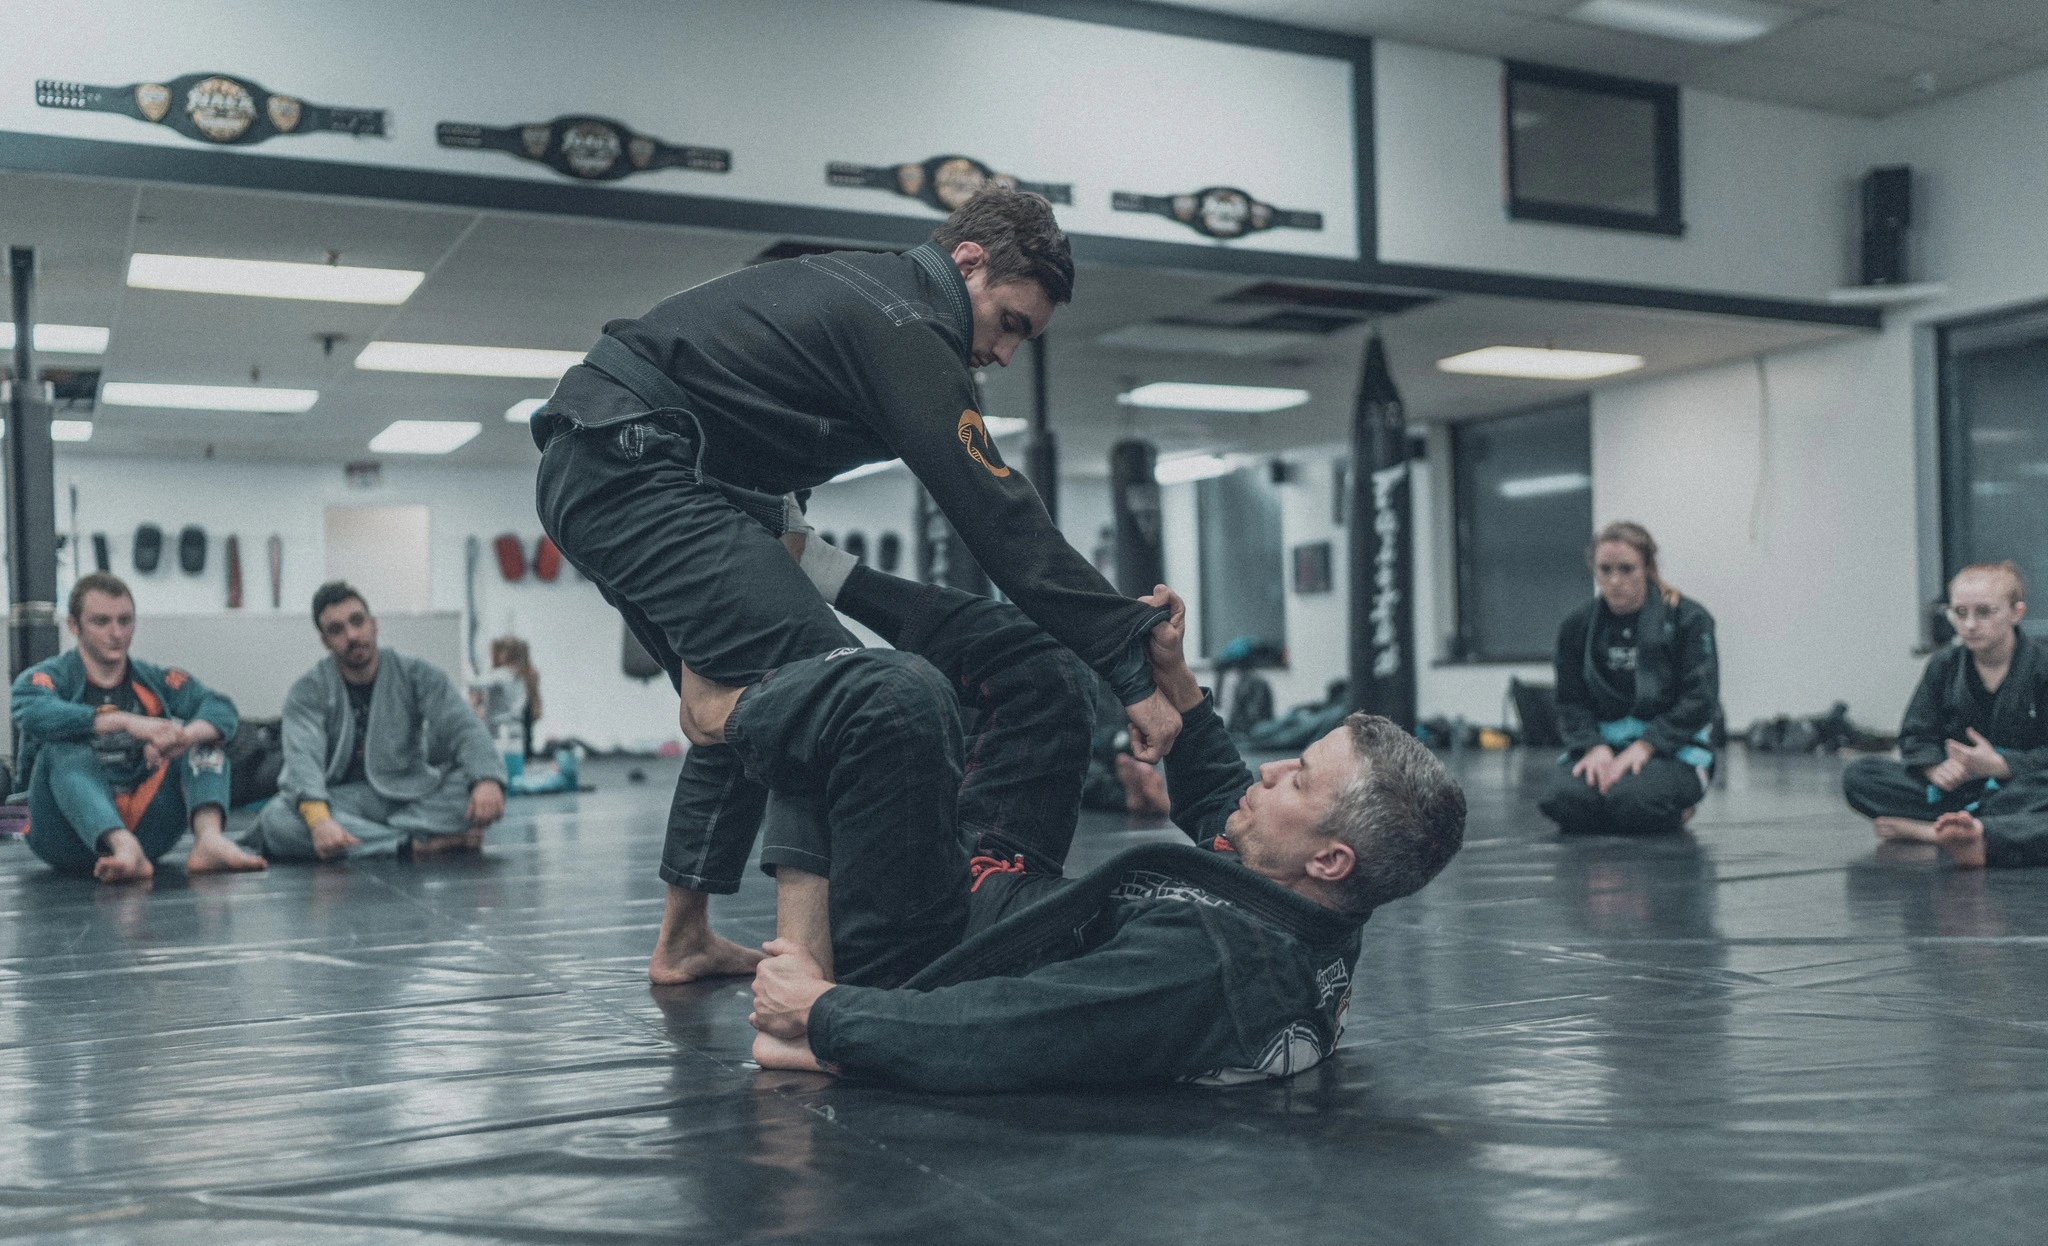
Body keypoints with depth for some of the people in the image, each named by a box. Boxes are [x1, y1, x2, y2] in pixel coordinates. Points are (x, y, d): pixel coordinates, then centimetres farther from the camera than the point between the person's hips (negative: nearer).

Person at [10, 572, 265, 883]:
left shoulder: (156, 681, 10)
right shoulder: (50, 678, 1)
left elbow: (221, 710, -8)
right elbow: (36, 715, -25)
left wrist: (183, 736, -32)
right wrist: (127, 722, -37)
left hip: (146, 828, 3)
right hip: (76, 837, -3)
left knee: (203, 732, -10)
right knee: (64, 748, -27)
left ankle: (209, 839, -36)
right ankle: (127, 850, -51)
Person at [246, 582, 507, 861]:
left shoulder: (418, 676, 2)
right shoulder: (307, 693, -2)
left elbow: (463, 730, -12)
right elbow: (303, 757, -19)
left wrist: (488, 780, -35)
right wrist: (318, 818, -42)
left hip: (408, 800, 0)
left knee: (478, 790, -28)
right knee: (274, 821, -33)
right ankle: (415, 845, -34)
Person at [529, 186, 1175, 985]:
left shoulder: (860, 287, 17)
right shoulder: (906, 331, -14)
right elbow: (1001, 519, -19)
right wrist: (1131, 670, -18)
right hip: (633, 476, -11)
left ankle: (683, 941, 27)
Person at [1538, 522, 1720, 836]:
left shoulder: (1688, 619, -4)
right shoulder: (1577, 626, 7)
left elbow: (1700, 699, -10)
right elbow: (1571, 701, 5)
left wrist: (1645, 746, -18)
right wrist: (1593, 747, -15)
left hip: (1671, 747, -2)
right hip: (1600, 742, 3)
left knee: (1631, 800, -34)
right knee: (1564, 800, -29)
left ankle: (1677, 807, 2)